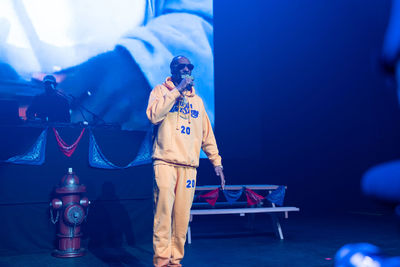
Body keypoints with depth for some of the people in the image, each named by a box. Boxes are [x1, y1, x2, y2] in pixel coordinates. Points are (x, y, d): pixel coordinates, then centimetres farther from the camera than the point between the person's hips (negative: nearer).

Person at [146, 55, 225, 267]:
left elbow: (207, 134, 20)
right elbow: (153, 115, -10)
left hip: (189, 166, 4)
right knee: (163, 211, -11)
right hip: (165, 162, -3)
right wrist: (177, 90, -8)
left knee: (182, 216, 1)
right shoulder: (161, 90, 10)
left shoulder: (197, 100, 21)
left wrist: (216, 162, 13)